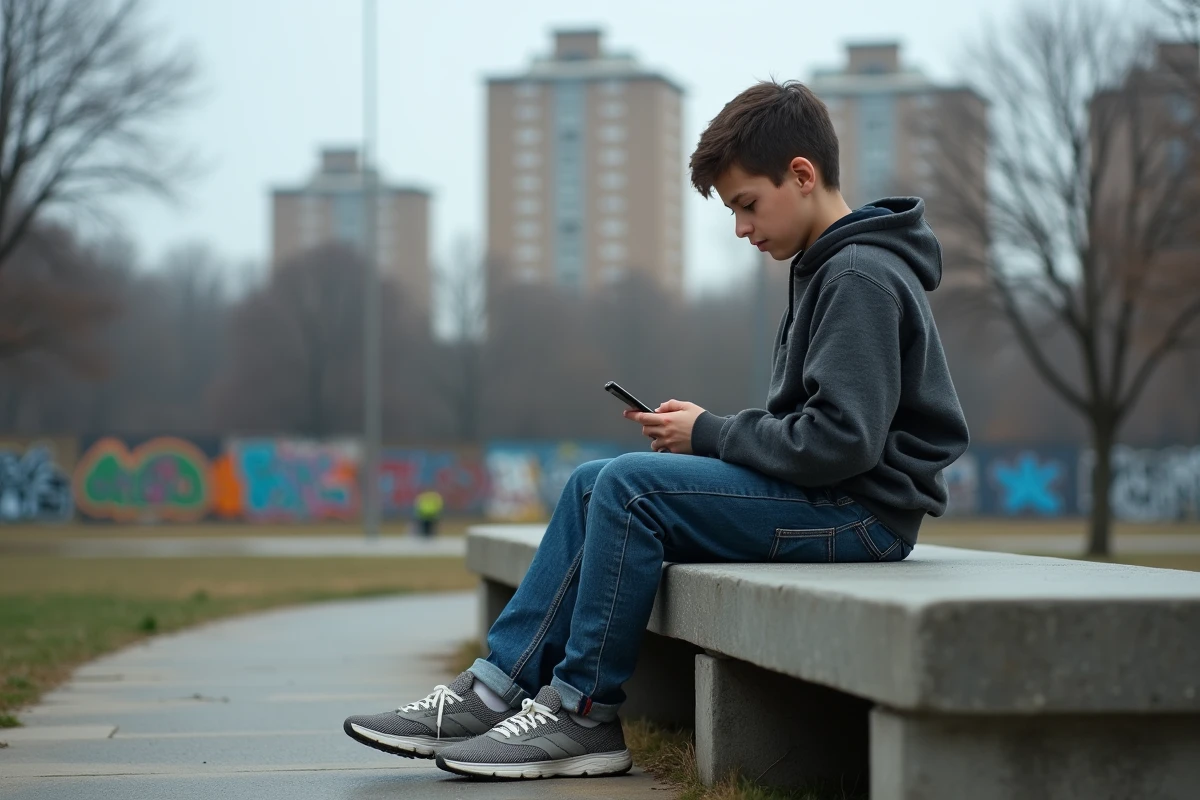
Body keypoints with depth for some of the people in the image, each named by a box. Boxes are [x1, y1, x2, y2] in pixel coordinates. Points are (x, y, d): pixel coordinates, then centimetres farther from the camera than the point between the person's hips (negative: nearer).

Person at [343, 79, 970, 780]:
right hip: (824, 499, 11)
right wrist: (706, 433, 2)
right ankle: (500, 685, 1)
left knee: (629, 484, -21)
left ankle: (584, 715, -12)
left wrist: (709, 434, -12)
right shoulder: (826, 269, 17)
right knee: (594, 485, 5)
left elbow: (841, 440, -24)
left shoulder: (861, 277, -15)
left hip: (862, 510, -11)